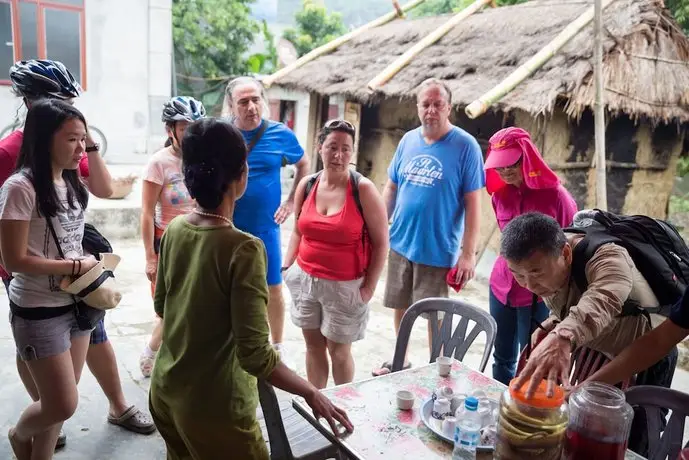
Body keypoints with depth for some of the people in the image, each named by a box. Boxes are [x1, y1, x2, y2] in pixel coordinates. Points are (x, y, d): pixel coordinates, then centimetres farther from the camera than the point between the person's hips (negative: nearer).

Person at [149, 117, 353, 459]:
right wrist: (313, 395, -15)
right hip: (212, 406, -6)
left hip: (165, 393, 7)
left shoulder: (174, 230, -6)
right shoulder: (244, 248, -26)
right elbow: (255, 355, -26)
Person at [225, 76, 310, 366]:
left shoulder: (281, 134, -6)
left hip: (265, 229, 0)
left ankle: (277, 344, 30)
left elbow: (304, 165, 10)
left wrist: (292, 202, 2)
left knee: (272, 289, 10)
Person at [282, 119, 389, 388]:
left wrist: (369, 287, -11)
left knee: (338, 349, 9)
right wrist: (286, 268, 5)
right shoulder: (307, 185, 0)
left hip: (345, 285, -4)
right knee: (313, 345, 17)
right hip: (305, 279, 4)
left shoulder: (363, 189, -13)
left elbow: (381, 242, -8)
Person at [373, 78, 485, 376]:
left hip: (438, 249, -5)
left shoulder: (465, 146, -10)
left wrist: (468, 254, -14)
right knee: (401, 307, 18)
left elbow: (473, 202, -11)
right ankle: (400, 360, 39)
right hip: (400, 243, 5)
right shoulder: (408, 140, 4)